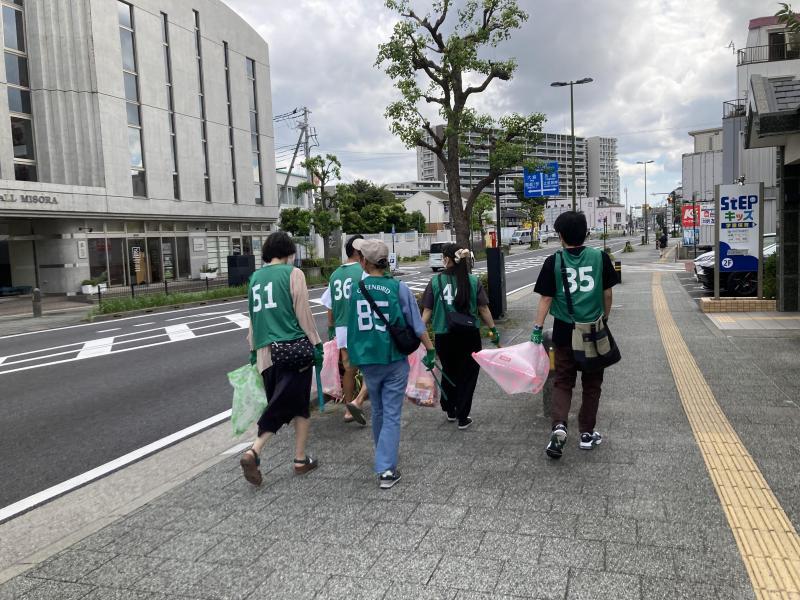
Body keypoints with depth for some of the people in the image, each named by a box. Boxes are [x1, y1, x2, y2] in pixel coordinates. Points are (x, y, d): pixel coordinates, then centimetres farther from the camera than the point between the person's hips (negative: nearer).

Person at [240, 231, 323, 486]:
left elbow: (253, 315, 19)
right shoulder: (292, 273, -4)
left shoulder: (255, 277, 13)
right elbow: (303, 312, -7)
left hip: (266, 351, 6)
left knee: (278, 405, 14)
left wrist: (253, 349, 25)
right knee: (296, 405, 4)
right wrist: (316, 344, -2)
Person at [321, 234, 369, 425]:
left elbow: (329, 307, 14)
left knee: (349, 369, 16)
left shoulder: (335, 275, 10)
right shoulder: (363, 272, -9)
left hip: (342, 328, 6)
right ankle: (357, 402, -9)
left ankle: (348, 410, 23)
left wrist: (331, 330, 24)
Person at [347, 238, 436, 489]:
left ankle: (383, 456, 38)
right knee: (391, 414, 3)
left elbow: (348, 325, 7)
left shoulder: (354, 289, -3)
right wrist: (430, 350, 3)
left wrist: (352, 356, 21)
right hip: (394, 360, -3)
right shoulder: (398, 288, -10)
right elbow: (417, 324, -7)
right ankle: (386, 469, -1)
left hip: (367, 359, 3)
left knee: (378, 411, 21)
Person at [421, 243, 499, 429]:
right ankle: (462, 418, 13)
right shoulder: (473, 281, -4)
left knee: (448, 372, 21)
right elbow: (483, 309, -2)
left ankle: (450, 411, 35)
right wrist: (493, 330, 7)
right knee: (467, 375, 11)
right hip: (469, 336, -1)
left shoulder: (435, 282, -4)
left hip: (443, 336, 1)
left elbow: (427, 312, -5)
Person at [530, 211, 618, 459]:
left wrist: (537, 329, -3)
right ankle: (587, 434, 22)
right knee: (591, 383, 14)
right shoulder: (600, 257, -3)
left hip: (565, 331, -1)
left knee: (563, 381, 10)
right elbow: (607, 294, 2)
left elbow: (546, 299, -8)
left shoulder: (554, 262, -7)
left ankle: (559, 426, -11)